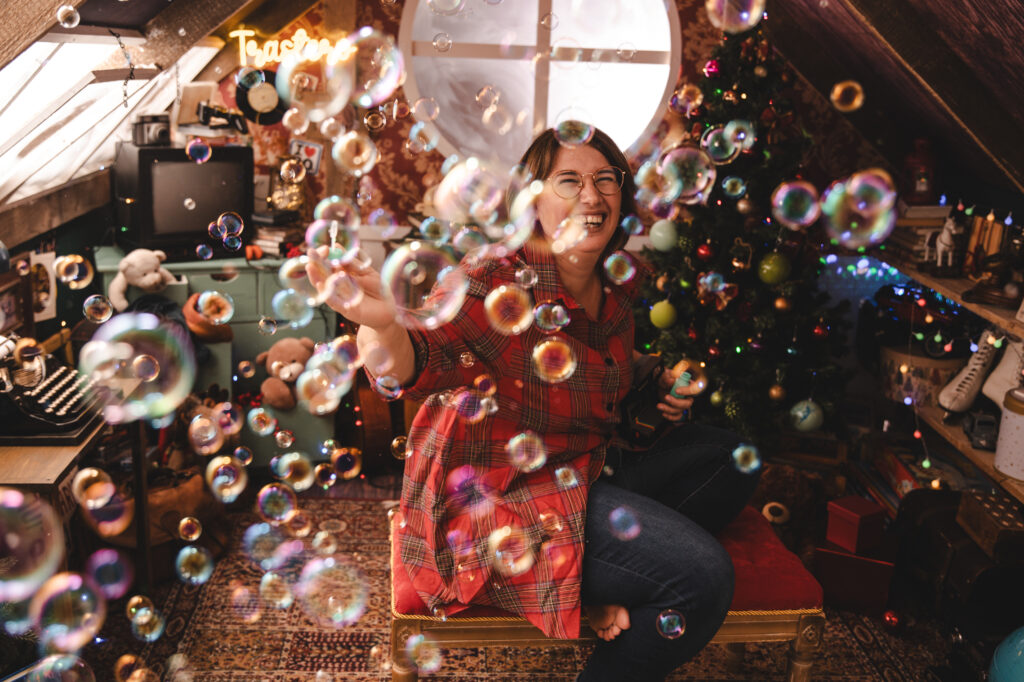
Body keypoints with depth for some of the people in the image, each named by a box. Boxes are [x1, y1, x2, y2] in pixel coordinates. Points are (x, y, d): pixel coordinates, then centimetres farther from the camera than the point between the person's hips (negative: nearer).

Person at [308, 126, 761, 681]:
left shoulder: (617, 286, 2)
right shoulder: (499, 281, -22)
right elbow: (412, 365, -36)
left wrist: (656, 385, 4)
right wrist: (382, 321, -58)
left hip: (587, 470, 9)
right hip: (497, 495, -9)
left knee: (728, 459, 12)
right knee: (703, 577, -19)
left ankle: (600, 592, 1)